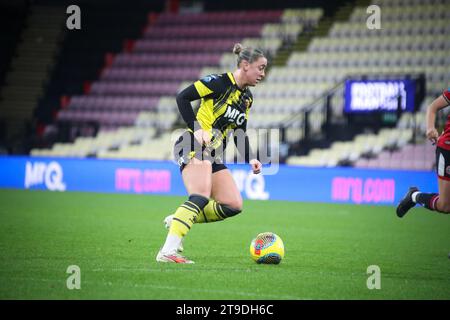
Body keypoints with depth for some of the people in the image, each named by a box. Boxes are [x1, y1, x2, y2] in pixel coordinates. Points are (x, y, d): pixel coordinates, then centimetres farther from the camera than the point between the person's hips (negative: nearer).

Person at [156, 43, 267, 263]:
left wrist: (251, 159, 8)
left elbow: (240, 133, 23)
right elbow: (182, 97, -12)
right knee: (201, 198, -29)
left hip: (214, 155, 9)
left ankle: (178, 220, 7)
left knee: (234, 206, -1)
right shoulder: (220, 82, -9)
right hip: (194, 146, -9)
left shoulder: (247, 97, 16)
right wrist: (196, 128, -21)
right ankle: (168, 252, -36)